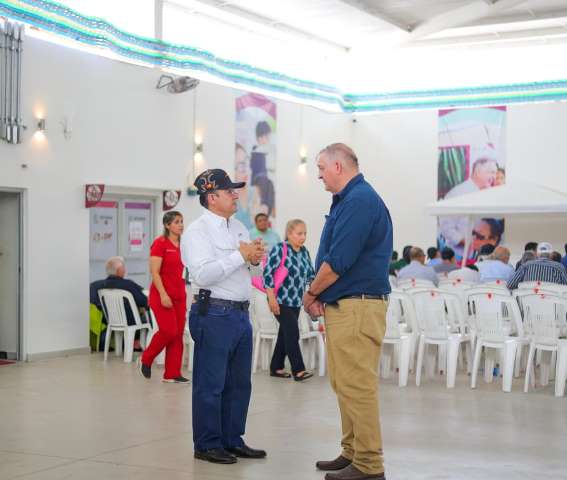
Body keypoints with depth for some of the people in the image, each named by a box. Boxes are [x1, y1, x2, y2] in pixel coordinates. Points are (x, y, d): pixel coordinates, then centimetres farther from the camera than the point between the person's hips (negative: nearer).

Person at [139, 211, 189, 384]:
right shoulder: (160, 243, -8)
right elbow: (154, 272, -13)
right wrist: (163, 294, -20)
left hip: (179, 295, 7)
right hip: (162, 294, -7)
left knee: (178, 335, 3)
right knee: (169, 331, -12)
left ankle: (172, 374, 9)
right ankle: (145, 359, 12)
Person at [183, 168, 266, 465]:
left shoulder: (238, 227, 15)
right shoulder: (197, 231, -9)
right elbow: (203, 274, -22)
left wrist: (255, 258, -2)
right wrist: (240, 256, -19)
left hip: (240, 313, 8)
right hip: (213, 314, -8)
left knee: (239, 383, 14)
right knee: (210, 384, -1)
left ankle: (232, 440, 24)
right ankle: (207, 445, 9)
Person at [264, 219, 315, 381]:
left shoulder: (304, 252, 8)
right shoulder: (279, 249, -13)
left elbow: (311, 274, 16)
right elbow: (268, 274, -16)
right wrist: (272, 298, -20)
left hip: (296, 301, 7)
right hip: (281, 301, -7)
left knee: (285, 334, 11)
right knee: (293, 333, -12)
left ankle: (276, 367, 20)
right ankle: (298, 370, -9)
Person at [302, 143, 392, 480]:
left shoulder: (359, 200, -15)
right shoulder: (348, 199, 17)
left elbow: (338, 261, -21)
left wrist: (311, 293, -6)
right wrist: (320, 294, 5)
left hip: (358, 305, -11)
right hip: (342, 305, 11)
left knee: (356, 386, -7)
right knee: (343, 383, 15)